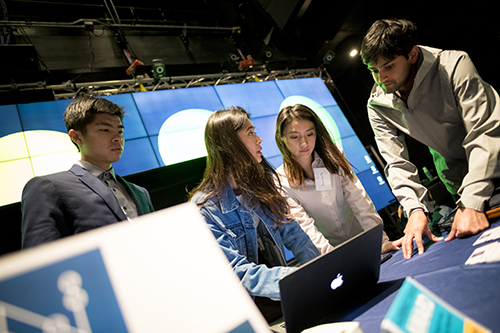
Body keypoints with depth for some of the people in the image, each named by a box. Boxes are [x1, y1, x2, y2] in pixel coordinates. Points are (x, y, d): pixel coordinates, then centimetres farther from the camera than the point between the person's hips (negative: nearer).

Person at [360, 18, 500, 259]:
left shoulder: (454, 66, -27)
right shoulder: (378, 105, -15)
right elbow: (397, 163, -16)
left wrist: (472, 202, -39)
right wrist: (414, 208, -32)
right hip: (456, 174, 3)